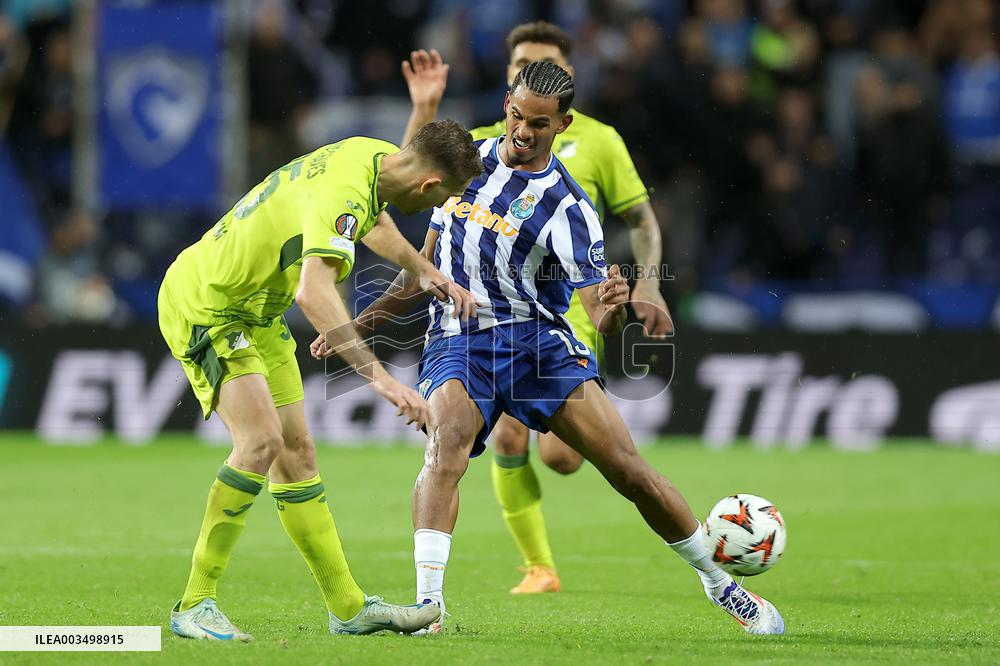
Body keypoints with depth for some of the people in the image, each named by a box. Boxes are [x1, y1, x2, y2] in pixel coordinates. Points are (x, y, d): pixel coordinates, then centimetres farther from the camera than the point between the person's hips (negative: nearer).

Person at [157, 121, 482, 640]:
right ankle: (194, 606, -18)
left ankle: (349, 607, 14)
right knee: (261, 440, -23)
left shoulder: (373, 156, -2)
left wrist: (425, 272, 23)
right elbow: (314, 292, -48)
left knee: (295, 453, 9)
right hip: (202, 306, -10)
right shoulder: (341, 197, -32)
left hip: (255, 313, 10)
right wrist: (379, 377, -53)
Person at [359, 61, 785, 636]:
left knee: (628, 467, -6)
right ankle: (427, 602, -37)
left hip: (538, 342, -2)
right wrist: (361, 323, 17)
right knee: (447, 440, -31)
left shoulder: (567, 208, -6)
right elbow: (428, 264, 20)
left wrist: (614, 308, -34)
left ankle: (721, 584, 15)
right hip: (459, 342, 2)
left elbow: (602, 319, -11)